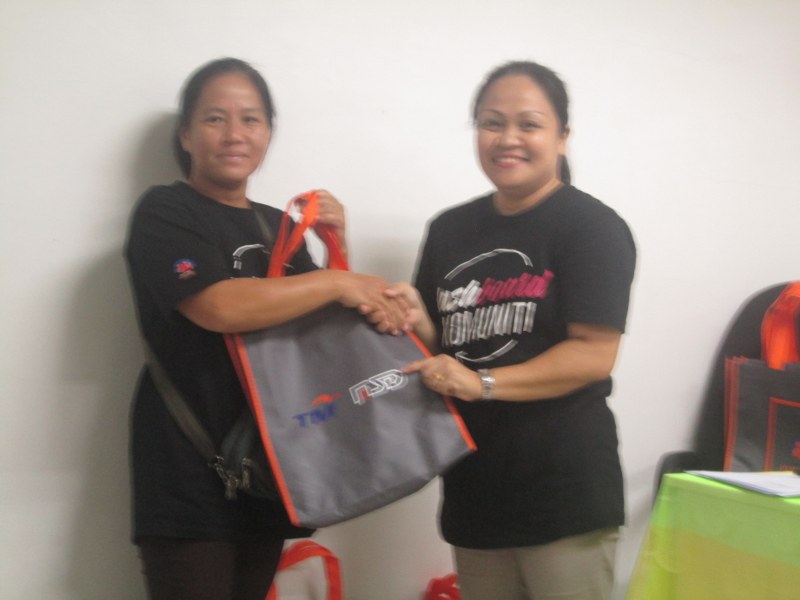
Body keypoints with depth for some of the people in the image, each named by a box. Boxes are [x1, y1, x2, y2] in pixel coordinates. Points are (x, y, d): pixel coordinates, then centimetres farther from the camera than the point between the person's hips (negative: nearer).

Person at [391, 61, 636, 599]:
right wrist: (414, 322, -5)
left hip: (565, 496, -6)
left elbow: (595, 354, -15)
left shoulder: (592, 228, -7)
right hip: (473, 490, 6)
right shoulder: (450, 230, 12)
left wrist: (483, 383, -23)